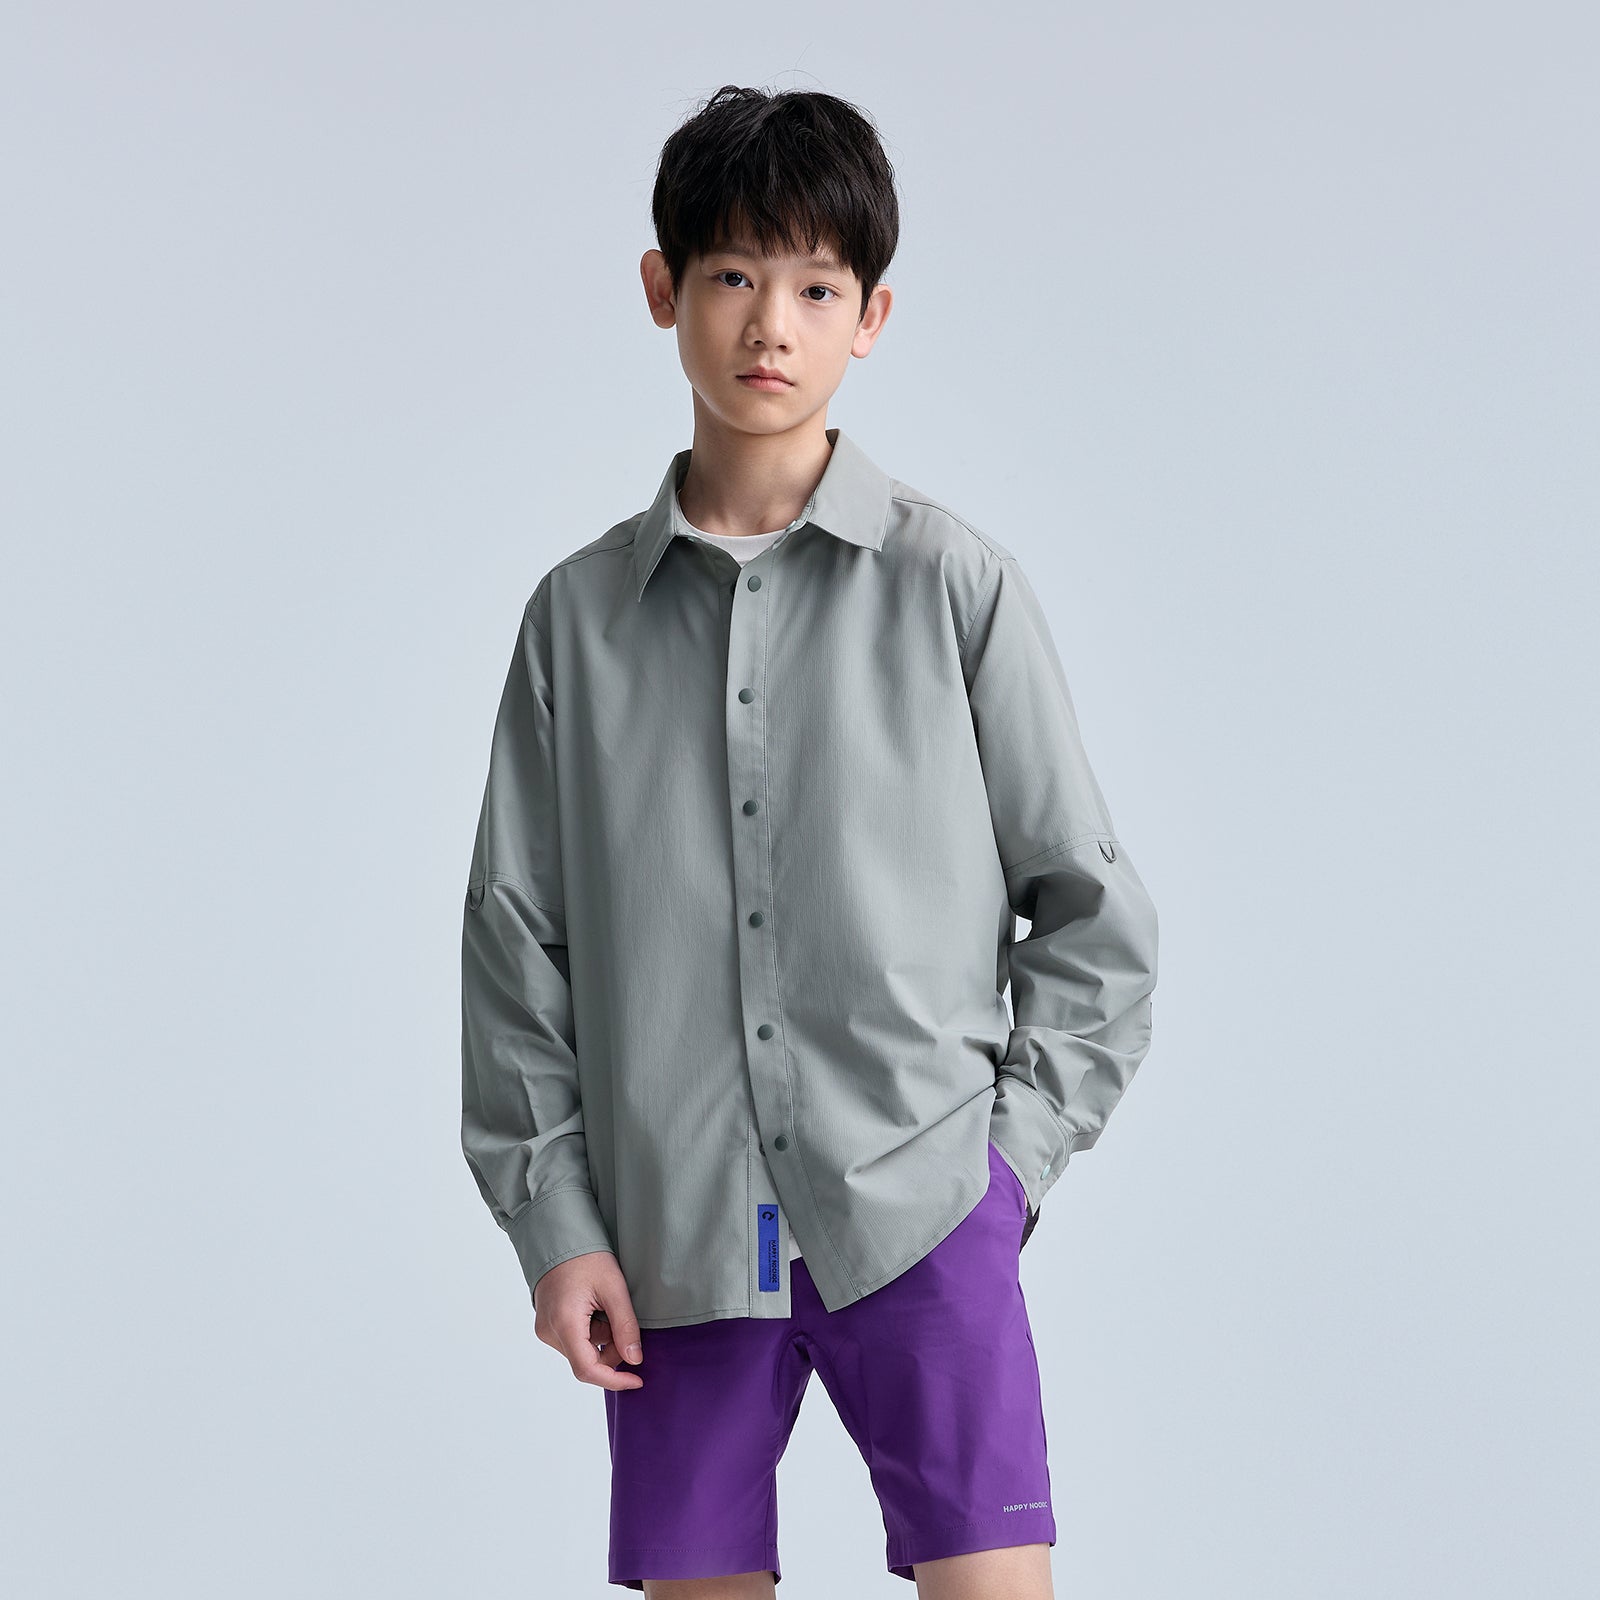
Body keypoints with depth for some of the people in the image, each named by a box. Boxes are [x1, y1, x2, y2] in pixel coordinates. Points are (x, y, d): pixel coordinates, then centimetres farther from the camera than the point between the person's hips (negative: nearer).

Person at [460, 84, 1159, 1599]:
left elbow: (1091, 906, 7)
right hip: (673, 1230, 2)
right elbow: (516, 936, 9)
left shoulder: (952, 582, 3)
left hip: (919, 1206, -2)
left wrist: (1017, 1144, -2)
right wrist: (552, 1217, 2)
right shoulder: (581, 613, 8)